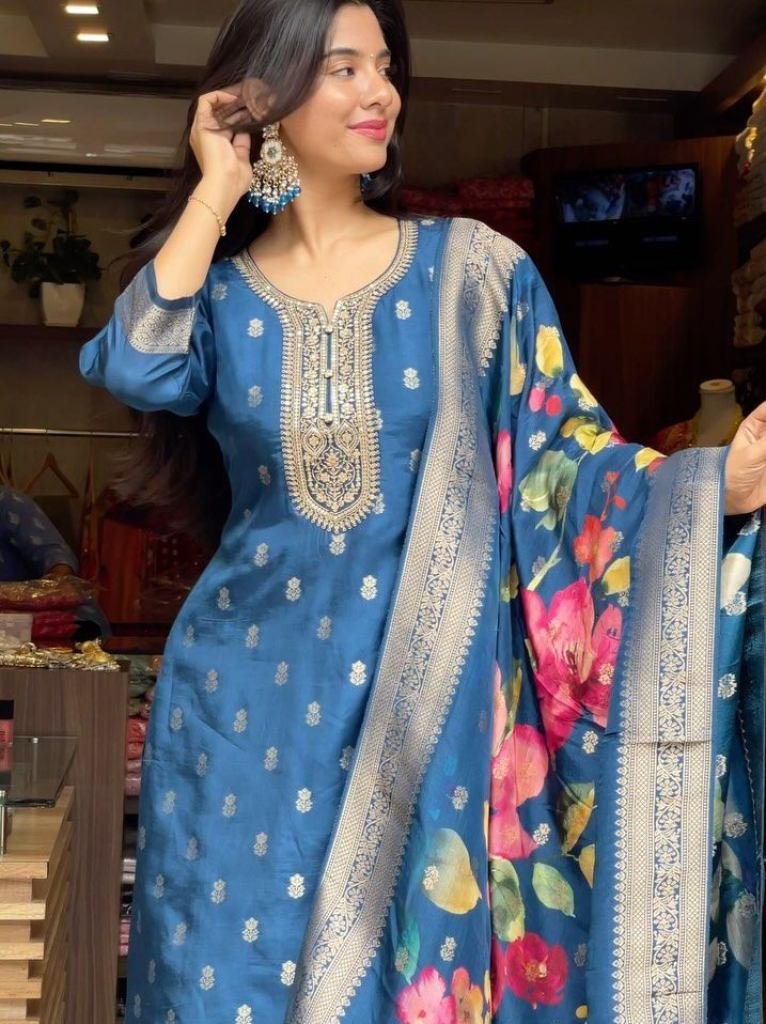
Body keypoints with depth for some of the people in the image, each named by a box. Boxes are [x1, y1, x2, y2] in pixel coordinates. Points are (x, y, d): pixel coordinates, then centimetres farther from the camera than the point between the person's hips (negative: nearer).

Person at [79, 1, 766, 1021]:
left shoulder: (470, 268, 0)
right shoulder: (216, 288, 3)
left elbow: (562, 449, -3)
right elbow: (137, 370, -18)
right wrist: (215, 190, -8)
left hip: (423, 693, -1)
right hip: (249, 698, 1)